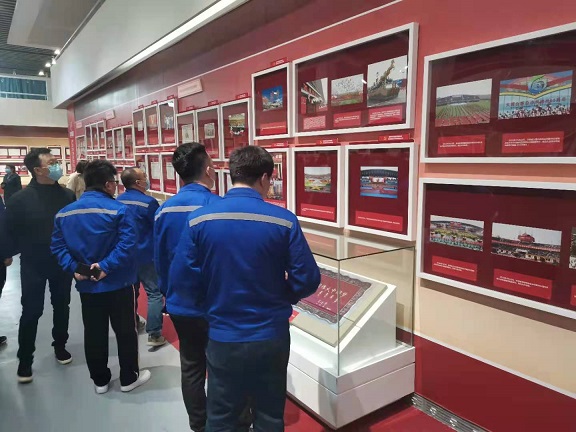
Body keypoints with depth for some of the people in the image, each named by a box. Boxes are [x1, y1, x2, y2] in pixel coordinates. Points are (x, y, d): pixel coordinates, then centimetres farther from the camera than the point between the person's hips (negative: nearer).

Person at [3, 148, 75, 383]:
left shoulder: (67, 195, -6)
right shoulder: (19, 199, -12)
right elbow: (10, 232, -6)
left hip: (63, 263, 2)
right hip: (33, 266, -2)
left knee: (62, 307, 17)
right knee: (31, 312, 7)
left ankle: (60, 346, 37)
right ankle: (25, 360, 23)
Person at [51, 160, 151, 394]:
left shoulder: (64, 213, 4)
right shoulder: (117, 210, -16)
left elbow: (58, 246, 3)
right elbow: (127, 243, -25)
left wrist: (74, 267, -4)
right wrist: (106, 266, -20)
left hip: (86, 285, 5)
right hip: (118, 283, -5)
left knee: (93, 333, 16)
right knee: (125, 331, 11)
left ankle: (100, 380, 30)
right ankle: (129, 378, 24)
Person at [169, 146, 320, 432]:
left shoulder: (198, 220, -10)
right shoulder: (284, 221, -14)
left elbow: (181, 280, -7)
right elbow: (307, 282, -10)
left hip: (223, 338, 1)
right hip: (271, 338, 0)